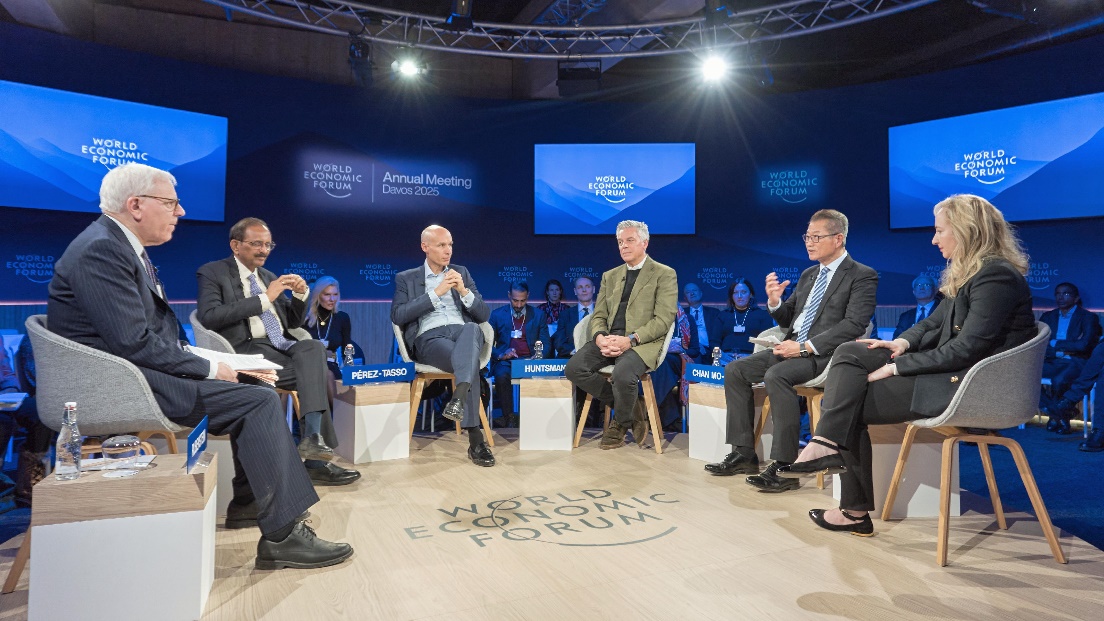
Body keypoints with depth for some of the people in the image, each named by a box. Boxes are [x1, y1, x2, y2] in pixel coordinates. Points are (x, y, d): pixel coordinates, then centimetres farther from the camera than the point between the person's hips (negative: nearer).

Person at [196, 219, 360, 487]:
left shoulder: (270, 277, 22)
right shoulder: (212, 273, 4)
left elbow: (293, 322, 22)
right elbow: (209, 317, -14)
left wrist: (300, 295, 1)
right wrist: (264, 298, -17)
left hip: (283, 346, 6)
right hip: (249, 350, -6)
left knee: (314, 347, -27)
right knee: (318, 374, -25)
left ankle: (313, 437, -27)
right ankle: (316, 460, -20)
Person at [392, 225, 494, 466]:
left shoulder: (462, 273, 22)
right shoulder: (406, 278, 15)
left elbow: (484, 315, 15)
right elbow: (398, 316, -3)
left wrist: (464, 291, -4)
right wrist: (436, 293, -8)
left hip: (463, 332, 2)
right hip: (428, 338, -2)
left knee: (471, 328, -38)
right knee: (469, 362, -35)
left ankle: (459, 397, -53)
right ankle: (476, 439, -35)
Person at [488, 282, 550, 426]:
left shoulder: (538, 315, 13)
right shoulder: (497, 314, 10)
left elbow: (546, 344, 11)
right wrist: (501, 355, -15)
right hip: (505, 360, 0)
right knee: (502, 376, -36)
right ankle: (508, 417, -22)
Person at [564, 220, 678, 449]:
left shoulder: (665, 274, 4)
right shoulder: (610, 276, 22)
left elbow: (663, 320, -6)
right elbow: (598, 316, 15)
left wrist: (630, 340, -19)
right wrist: (600, 337, -9)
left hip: (642, 342, -5)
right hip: (608, 338, 5)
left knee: (623, 374, -35)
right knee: (573, 368, -20)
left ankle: (620, 424, -1)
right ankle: (630, 409, -2)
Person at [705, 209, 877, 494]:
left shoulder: (862, 276, -3)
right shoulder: (808, 275, 20)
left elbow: (853, 326, -16)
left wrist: (805, 347, -21)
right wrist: (775, 302, -1)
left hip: (824, 354, -8)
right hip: (793, 349, 8)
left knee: (776, 376, -33)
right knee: (735, 370, -5)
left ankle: (784, 464, -26)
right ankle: (744, 454, -1)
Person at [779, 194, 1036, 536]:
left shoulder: (996, 276, -18)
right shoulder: (968, 271, 13)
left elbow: (967, 348, -23)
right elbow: (935, 322, 18)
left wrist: (897, 366, -18)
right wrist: (903, 342, -3)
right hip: (948, 369, 10)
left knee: (854, 405, -10)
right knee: (849, 353, -6)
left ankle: (855, 511, 4)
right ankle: (828, 444, -16)